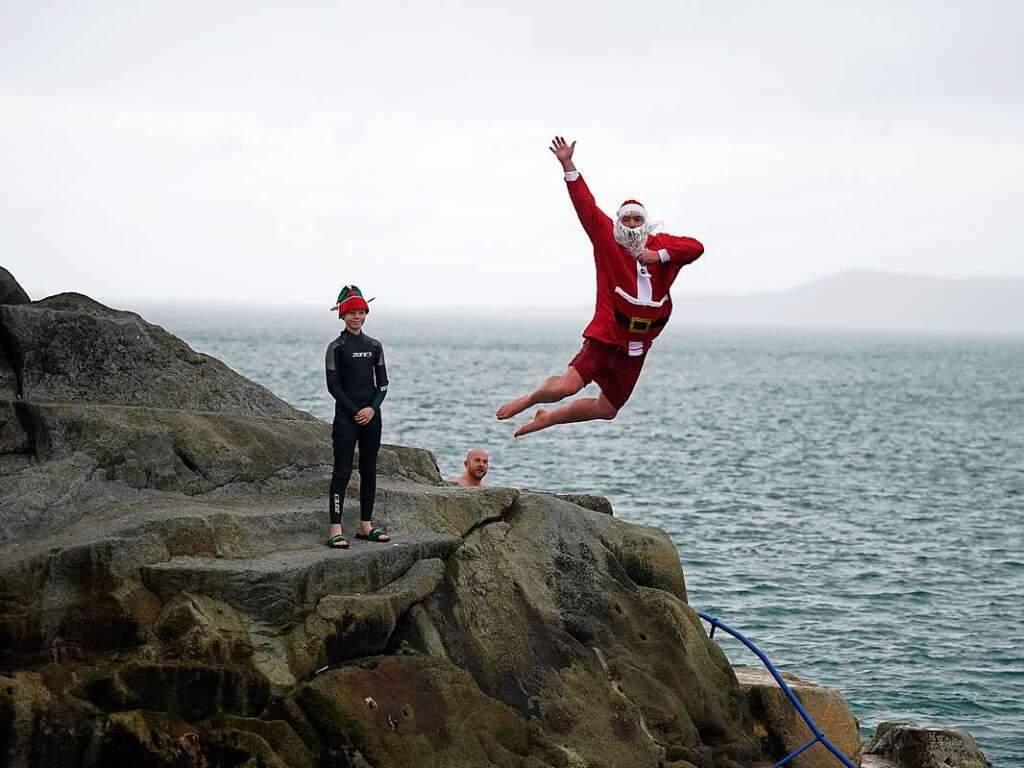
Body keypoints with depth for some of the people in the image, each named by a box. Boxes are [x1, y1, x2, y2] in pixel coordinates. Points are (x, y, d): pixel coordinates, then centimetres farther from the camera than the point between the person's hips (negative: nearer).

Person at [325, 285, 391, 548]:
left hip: (371, 416, 5)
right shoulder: (336, 347, -3)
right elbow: (333, 385, -6)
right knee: (342, 471, -8)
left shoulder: (374, 346, 10)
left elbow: (382, 382, 9)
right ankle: (336, 529, -11)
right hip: (346, 416, -5)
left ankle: (366, 525, 17)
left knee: (369, 470, 8)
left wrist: (372, 408, -7)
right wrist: (355, 412, -11)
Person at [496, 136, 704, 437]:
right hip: (605, 338, -4)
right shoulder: (607, 239, -1)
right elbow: (586, 206, -5)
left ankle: (547, 418, 36)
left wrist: (660, 256, -19)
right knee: (567, 386, -23)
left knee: (607, 409, 14)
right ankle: (528, 400, 10)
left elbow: (695, 247, -7)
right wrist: (567, 165, -11)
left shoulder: (662, 245, 6)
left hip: (635, 349, 5)